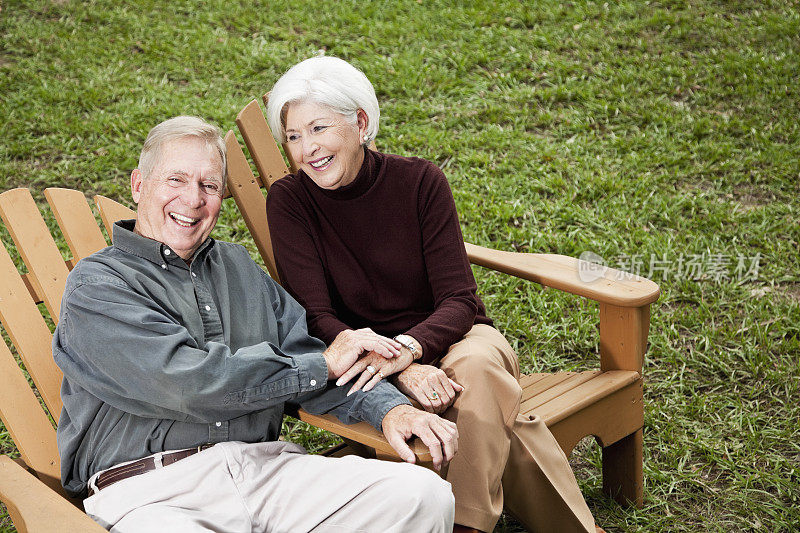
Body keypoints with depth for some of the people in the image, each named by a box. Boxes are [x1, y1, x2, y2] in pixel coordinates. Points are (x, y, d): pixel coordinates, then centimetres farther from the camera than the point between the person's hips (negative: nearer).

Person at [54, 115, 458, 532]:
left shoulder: (238, 267, 22)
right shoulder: (95, 285, 0)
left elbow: (302, 350, 15)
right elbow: (186, 383, -13)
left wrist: (389, 407, -5)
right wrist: (323, 364, -6)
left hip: (263, 464, 5)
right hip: (152, 489, -4)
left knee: (425, 494, -17)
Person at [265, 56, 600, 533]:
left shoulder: (420, 181, -10)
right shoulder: (290, 200, -9)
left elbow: (459, 300, -13)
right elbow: (317, 319, -14)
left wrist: (405, 347, -36)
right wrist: (403, 370, -32)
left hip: (450, 338, 1)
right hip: (373, 358, -1)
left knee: (474, 368, -35)